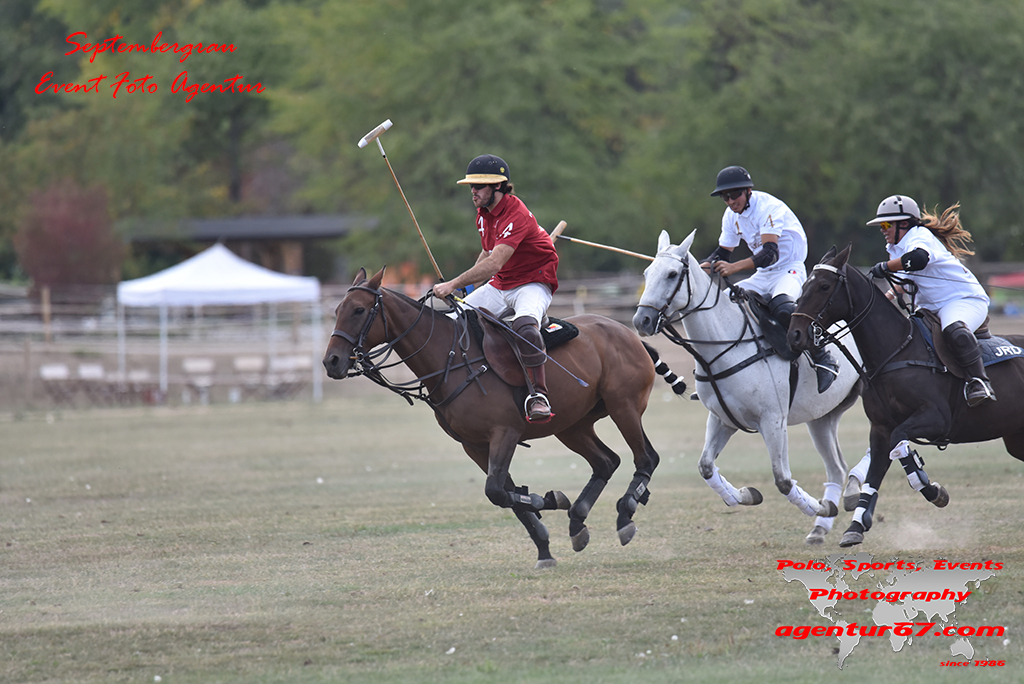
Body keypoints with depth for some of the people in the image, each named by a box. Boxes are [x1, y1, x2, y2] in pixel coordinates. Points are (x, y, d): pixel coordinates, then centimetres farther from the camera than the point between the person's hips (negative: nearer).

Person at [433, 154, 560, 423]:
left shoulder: (516, 215, -25)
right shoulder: (484, 214, 4)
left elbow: (494, 264, -35)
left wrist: (453, 285, -37)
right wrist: (468, 284, 11)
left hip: (533, 283, -9)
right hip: (500, 286, 9)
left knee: (524, 326, -39)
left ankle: (538, 393, -33)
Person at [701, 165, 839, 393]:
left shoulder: (769, 207, -21)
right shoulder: (731, 216, 4)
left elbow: (771, 253, -32)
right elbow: (723, 252, 13)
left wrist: (734, 267, -44)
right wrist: (705, 266, -10)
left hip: (790, 270, -8)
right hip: (763, 277, 8)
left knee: (782, 307, -38)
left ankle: (823, 359, -27)